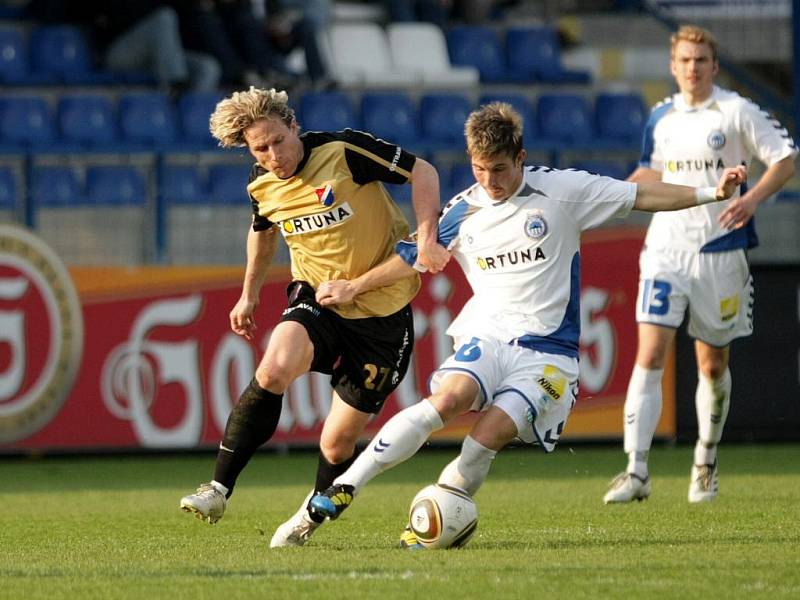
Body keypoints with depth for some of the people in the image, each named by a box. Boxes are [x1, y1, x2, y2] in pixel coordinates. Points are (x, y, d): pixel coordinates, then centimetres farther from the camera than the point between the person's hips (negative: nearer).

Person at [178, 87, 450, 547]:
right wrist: (250, 295, 30)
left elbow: (421, 172, -11)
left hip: (382, 311, -3)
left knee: (338, 445, -2)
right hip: (317, 297, 3)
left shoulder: (342, 151, -17)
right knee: (274, 369, -30)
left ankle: (313, 515, 30)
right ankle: (219, 490, -23)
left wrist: (427, 240, -21)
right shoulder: (262, 185, 0)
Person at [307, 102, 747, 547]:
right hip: (487, 337, 1)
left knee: (491, 432, -25)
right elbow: (413, 258, 22)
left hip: (549, 353, -1)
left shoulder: (562, 190, -1)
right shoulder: (462, 213, 7)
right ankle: (345, 486, -28)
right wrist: (353, 289, 23)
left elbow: (641, 195, 3)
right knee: (449, 398, -29)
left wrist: (711, 193, -3)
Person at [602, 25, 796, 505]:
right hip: (666, 246, 2)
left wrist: (753, 197, -20)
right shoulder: (661, 118, 10)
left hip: (719, 250, -2)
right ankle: (636, 472, -17)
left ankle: (707, 462, 29)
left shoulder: (737, 112, -4)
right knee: (650, 356, -12)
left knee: (713, 364, 8)